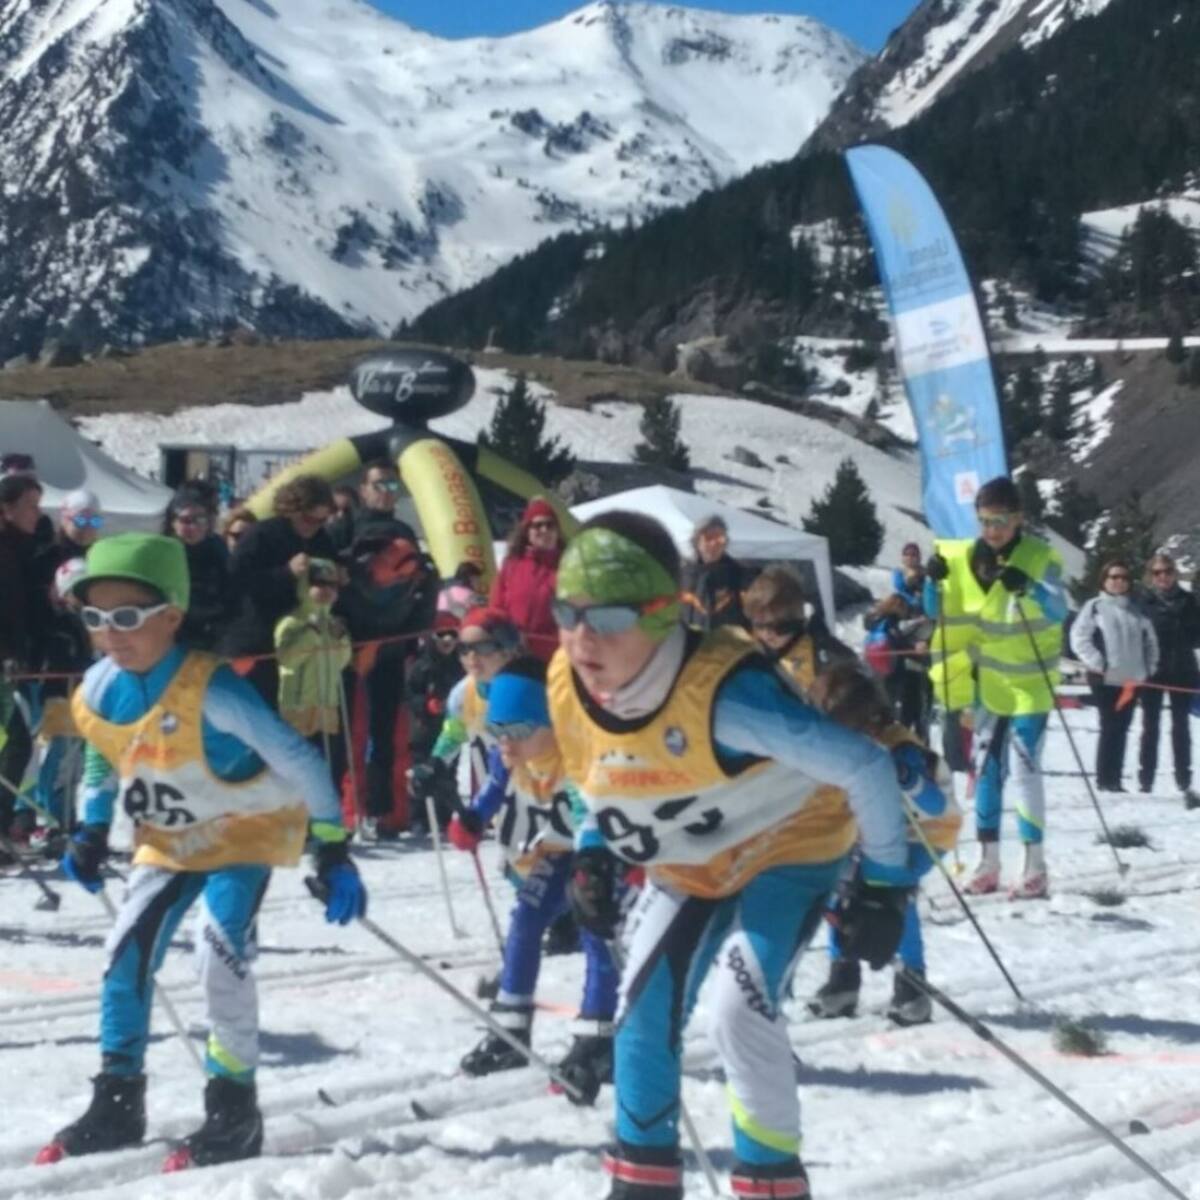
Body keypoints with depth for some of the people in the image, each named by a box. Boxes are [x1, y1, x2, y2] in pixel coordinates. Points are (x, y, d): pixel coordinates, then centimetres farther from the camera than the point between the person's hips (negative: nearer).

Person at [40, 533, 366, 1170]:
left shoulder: (210, 690, -32)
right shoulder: (96, 692, -12)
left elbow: (299, 763, -27)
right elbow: (101, 758, 12)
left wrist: (332, 853, -25)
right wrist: (91, 833, 7)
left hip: (249, 828, -6)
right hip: (168, 839, 6)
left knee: (219, 950, -22)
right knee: (126, 952, 0)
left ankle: (233, 1109, -6)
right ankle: (117, 1102, 16)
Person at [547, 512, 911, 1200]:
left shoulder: (724, 694, -40)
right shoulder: (567, 686, -18)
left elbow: (864, 767, -30)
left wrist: (883, 886, -21)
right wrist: (593, 854, -4)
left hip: (790, 850, -6)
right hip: (688, 870, 7)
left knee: (740, 1010, -22)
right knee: (644, 1010, 2)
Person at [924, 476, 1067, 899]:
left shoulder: (1040, 556, -10)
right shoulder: (964, 558, 1)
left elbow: (1058, 610, -22)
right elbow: (940, 613, 5)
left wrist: (1029, 588, -41)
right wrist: (935, 582, -14)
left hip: (1030, 682, -5)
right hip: (987, 682, 5)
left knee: (1024, 769, -10)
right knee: (986, 768, 8)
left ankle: (1036, 868, -6)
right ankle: (988, 861, 16)